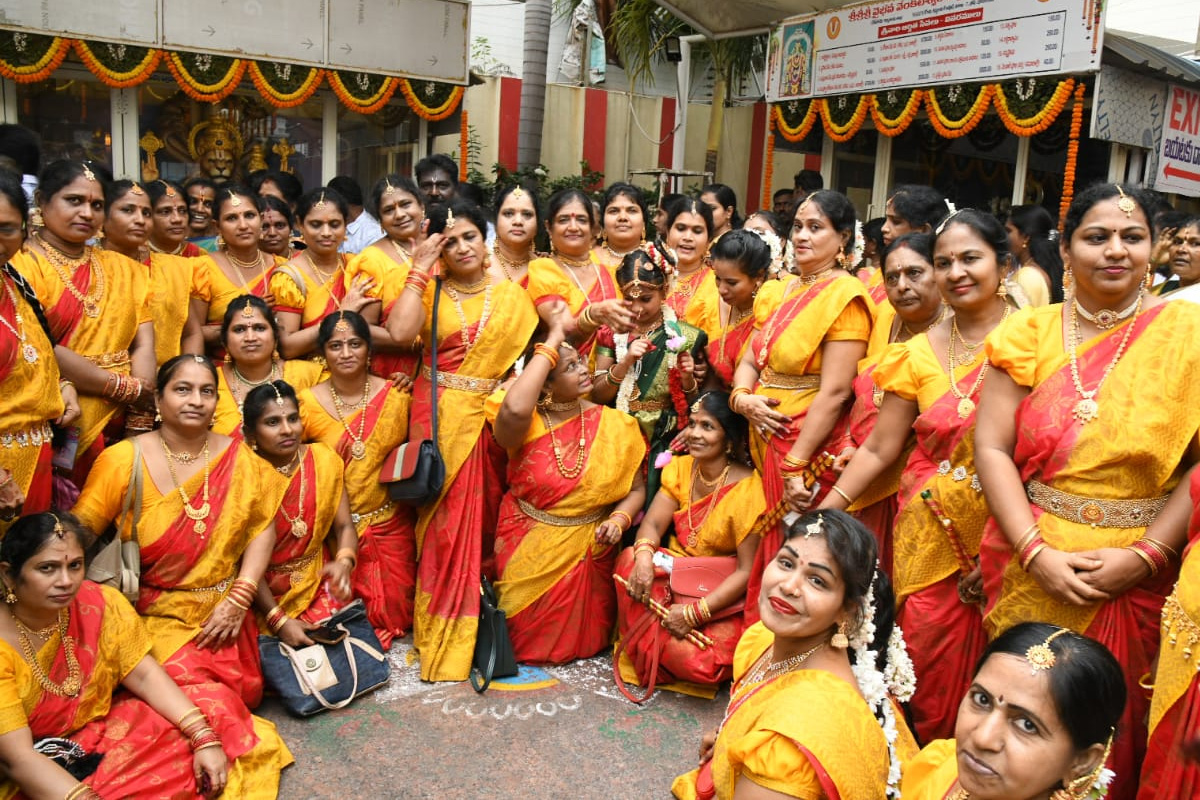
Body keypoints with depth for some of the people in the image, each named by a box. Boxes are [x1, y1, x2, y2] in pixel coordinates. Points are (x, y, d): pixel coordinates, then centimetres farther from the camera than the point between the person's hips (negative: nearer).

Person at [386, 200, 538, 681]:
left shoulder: (512, 296, 11)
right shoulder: (429, 291, 6)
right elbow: (400, 332, -14)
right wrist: (420, 268, -7)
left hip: (492, 416, 1)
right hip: (441, 416, -1)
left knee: (484, 518, 1)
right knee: (446, 520, -2)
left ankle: (469, 632, 16)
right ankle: (441, 636, 10)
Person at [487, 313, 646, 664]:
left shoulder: (613, 425, -7)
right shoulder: (525, 425, -15)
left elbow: (636, 488, 0)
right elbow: (513, 409, -42)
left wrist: (618, 520, -22)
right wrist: (550, 344, -33)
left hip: (588, 551, 2)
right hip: (528, 548, -1)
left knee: (577, 638, 8)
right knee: (528, 637, 9)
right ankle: (525, 656, 40)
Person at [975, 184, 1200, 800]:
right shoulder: (1031, 333, 0)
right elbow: (991, 447, -5)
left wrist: (1146, 556, -15)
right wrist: (1037, 553, -13)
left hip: (1138, 580, -1)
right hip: (1031, 566, 1)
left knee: (1114, 735, 14)